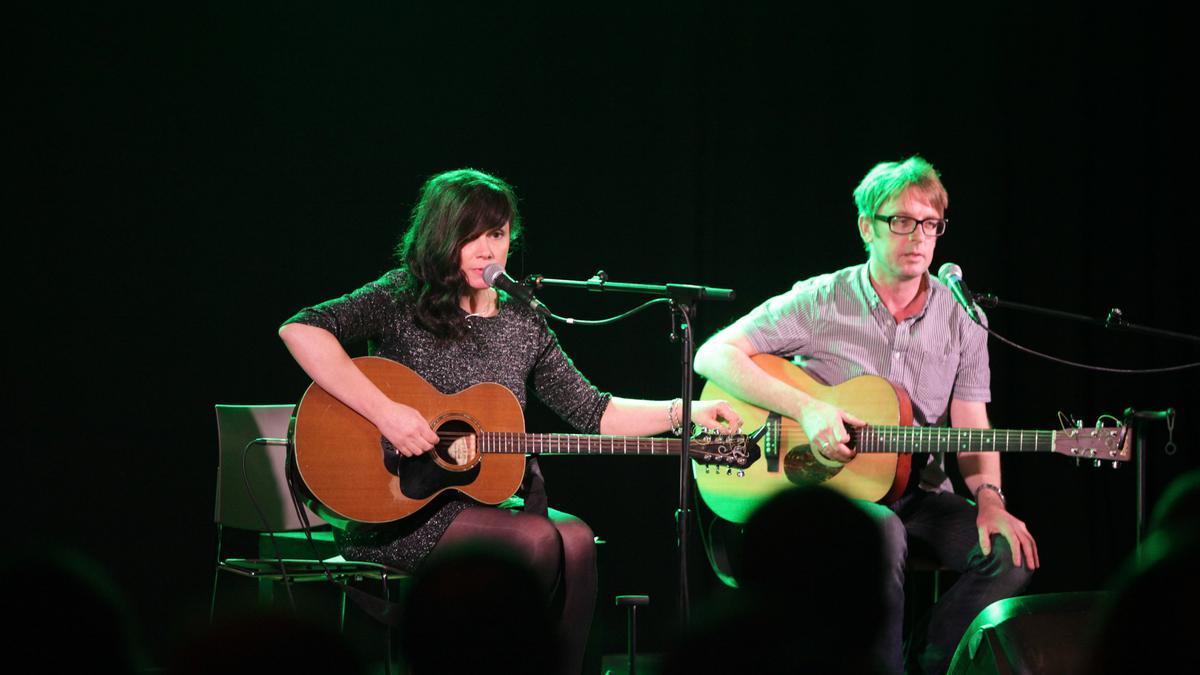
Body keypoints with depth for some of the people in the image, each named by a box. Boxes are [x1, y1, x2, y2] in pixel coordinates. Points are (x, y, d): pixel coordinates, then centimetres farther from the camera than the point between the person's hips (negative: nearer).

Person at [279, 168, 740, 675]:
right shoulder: (403, 299, -4)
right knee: (536, 540, -27)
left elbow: (590, 411, 15)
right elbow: (300, 330, -18)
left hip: (485, 500, 6)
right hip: (398, 511, -5)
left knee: (575, 540, -23)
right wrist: (384, 411, -25)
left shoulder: (522, 325, 12)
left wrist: (684, 412, 1)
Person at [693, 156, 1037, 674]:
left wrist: (988, 498, -15)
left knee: (1012, 551, -22)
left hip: (918, 494, 4)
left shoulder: (961, 319, 6)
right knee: (882, 532, -38)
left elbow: (972, 428, 5)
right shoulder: (820, 301, -4)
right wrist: (807, 409, -21)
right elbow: (713, 356, -10)